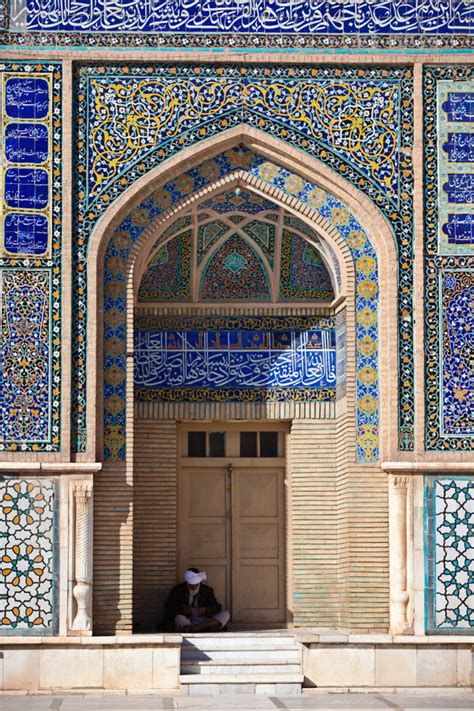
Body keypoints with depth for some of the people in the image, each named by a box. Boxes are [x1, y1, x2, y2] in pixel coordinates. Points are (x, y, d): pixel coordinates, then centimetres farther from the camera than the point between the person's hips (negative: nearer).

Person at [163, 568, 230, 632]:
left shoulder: (207, 590, 9)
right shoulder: (178, 590, 3)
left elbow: (217, 607, 4)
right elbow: (167, 608, -5)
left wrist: (206, 610, -19)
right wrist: (182, 610, -24)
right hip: (185, 621, -3)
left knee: (225, 614, -21)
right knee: (179, 618, -36)